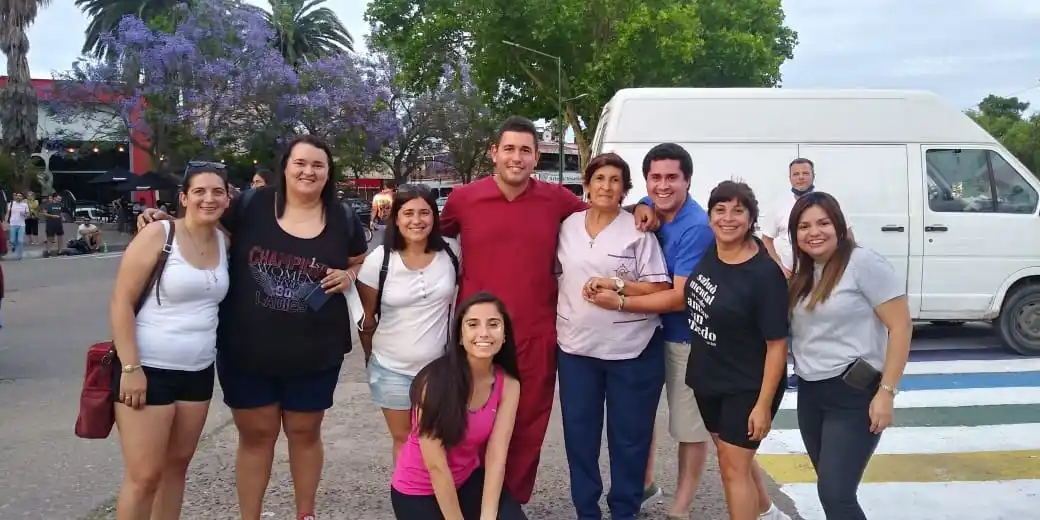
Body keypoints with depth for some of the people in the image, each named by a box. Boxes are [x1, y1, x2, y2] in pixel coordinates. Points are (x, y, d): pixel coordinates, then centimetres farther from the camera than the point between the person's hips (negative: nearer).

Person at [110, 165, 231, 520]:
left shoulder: (225, 241, 5)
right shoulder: (158, 234, -11)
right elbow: (121, 301, -12)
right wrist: (130, 367, -17)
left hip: (198, 372, 6)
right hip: (149, 370, -6)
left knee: (178, 464, 16)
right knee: (145, 475, -2)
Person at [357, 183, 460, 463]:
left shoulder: (451, 252, -7)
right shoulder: (378, 260, -11)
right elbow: (366, 317, 0)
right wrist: (371, 357, 7)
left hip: (441, 366, 1)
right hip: (392, 370, -1)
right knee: (403, 440, 14)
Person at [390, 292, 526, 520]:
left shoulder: (508, 385, -11)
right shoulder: (436, 380, -26)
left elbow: (496, 457, -14)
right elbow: (435, 466, -23)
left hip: (468, 479, 3)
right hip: (419, 489, -3)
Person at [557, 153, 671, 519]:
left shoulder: (639, 231, -5)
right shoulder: (567, 226, 6)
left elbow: (660, 290, -7)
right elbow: (556, 273, 16)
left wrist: (616, 287, -18)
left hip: (632, 350, -3)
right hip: (576, 347, 3)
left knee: (629, 435, 9)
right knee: (579, 433, 11)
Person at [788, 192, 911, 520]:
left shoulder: (864, 263, -12)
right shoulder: (802, 272, 11)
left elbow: (901, 326, -13)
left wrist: (887, 392, -18)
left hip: (854, 395, -7)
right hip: (809, 393, 7)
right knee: (831, 488, 13)